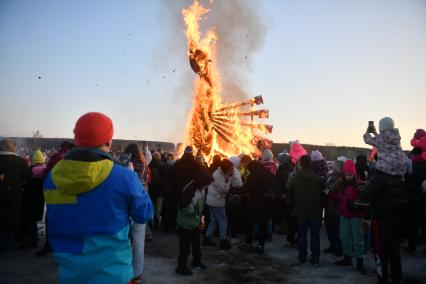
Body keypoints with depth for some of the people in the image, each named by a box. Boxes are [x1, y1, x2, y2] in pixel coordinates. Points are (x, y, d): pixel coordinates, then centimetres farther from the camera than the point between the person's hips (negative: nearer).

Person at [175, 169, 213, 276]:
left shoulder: (201, 188, -4)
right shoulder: (190, 190, -29)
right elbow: (182, 207, -26)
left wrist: (200, 215, 3)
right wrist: (195, 212, -16)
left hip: (195, 222, 8)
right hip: (186, 223, -8)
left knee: (196, 243, 22)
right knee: (185, 245, 6)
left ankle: (196, 261, 41)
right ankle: (181, 266, 23)